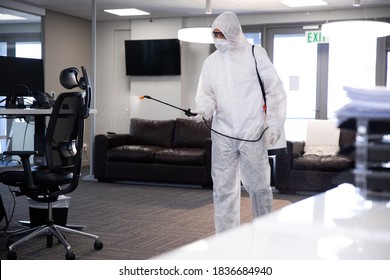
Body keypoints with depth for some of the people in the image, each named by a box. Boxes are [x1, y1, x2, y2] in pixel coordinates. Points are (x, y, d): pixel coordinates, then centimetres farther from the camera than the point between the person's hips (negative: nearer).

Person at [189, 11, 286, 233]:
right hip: (222, 134, 3)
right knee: (224, 189, 4)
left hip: (252, 133, -3)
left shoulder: (255, 54, -2)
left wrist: (275, 124, -9)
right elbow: (207, 94, 9)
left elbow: (275, 90, -2)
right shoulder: (211, 61, 8)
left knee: (258, 186, 5)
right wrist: (203, 110, -14)